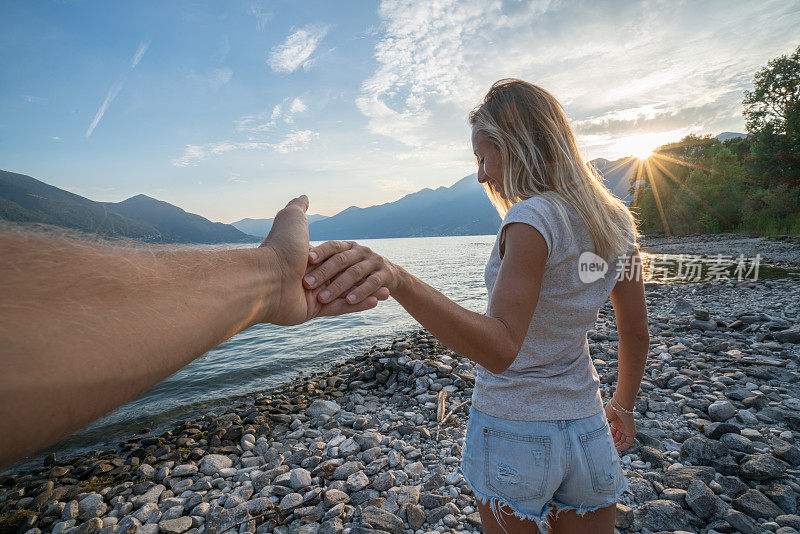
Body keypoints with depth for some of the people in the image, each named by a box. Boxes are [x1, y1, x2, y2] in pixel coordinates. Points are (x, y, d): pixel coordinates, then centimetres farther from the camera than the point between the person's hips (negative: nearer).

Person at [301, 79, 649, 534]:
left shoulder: (533, 218, -22)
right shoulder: (616, 221, 0)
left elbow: (499, 350, -34)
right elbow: (637, 333, 8)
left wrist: (397, 278, -47)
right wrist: (623, 406, 22)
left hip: (512, 431, -6)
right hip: (588, 431, 6)